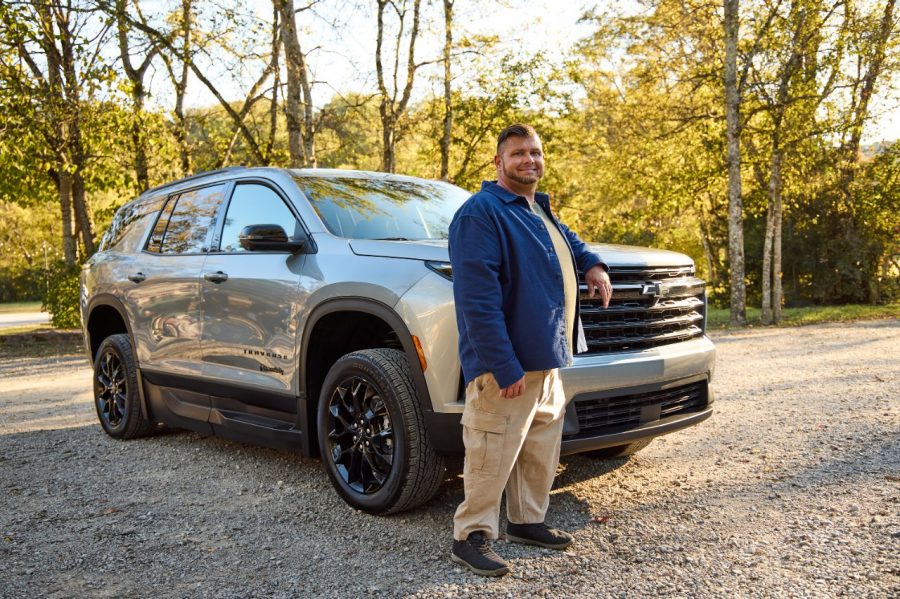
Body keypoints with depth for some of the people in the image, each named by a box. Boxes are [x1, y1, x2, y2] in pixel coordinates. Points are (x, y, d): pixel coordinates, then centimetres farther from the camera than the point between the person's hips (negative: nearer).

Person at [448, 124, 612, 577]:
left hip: (547, 358, 10)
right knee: (493, 453, -2)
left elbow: (566, 240, 38)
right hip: (508, 363, -10)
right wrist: (505, 367, -26)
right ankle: (471, 536, 12)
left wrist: (592, 264, 14)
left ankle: (527, 521, 33)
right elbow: (478, 300, -23)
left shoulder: (539, 209, 16)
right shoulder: (481, 213, -15)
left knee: (541, 448, 18)